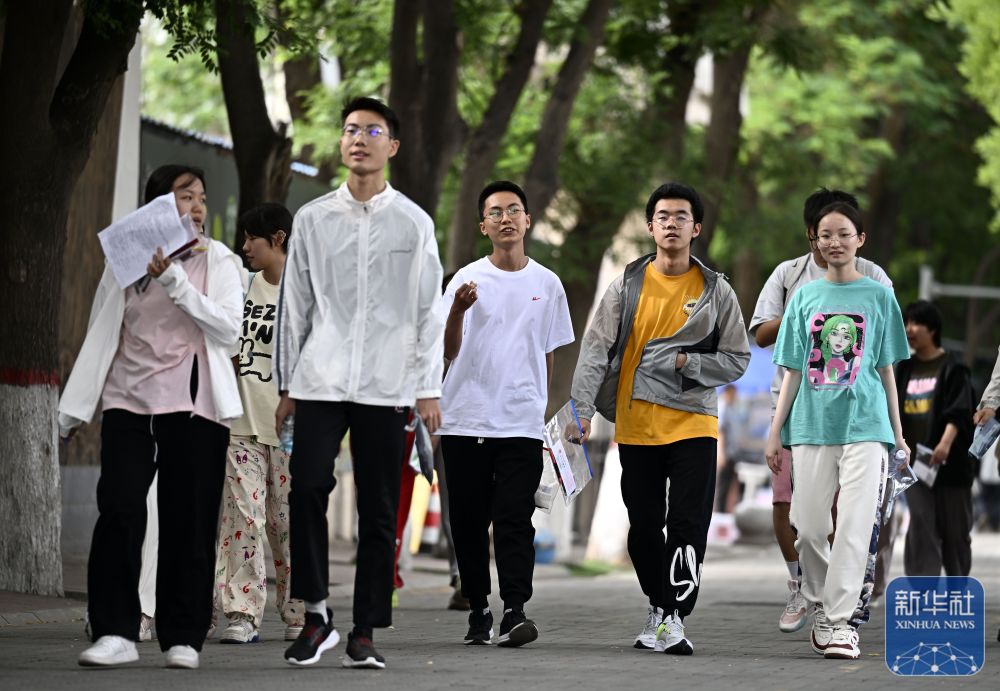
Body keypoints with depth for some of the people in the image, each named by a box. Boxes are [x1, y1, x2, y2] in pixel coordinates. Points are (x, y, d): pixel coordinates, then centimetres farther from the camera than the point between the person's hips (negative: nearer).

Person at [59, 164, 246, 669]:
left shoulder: (218, 260, 8)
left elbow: (228, 329, -6)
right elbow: (100, 335, 14)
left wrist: (173, 280, -14)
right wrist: (74, 406, 10)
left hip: (193, 403, -1)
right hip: (130, 399, 1)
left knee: (188, 520, -1)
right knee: (118, 509, -11)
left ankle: (183, 636, 6)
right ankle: (115, 632, -9)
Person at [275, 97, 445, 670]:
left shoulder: (414, 223, 6)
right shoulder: (313, 219, 8)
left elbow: (429, 312, 6)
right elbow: (295, 306, 11)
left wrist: (429, 389, 1)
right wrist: (286, 386, 8)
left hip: (386, 386, 0)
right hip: (320, 381, 0)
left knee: (379, 511, 1)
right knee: (308, 489, -14)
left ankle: (365, 633, 7)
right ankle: (317, 616, -2)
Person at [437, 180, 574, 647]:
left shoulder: (547, 284, 9)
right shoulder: (467, 280, 1)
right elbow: (449, 352, -6)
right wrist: (458, 311, -24)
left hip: (522, 423, 0)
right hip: (466, 420, 0)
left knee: (515, 519, -9)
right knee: (469, 521, 4)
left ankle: (515, 611, -13)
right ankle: (478, 611, 14)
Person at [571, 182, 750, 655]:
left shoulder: (716, 292, 4)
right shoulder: (627, 286, 5)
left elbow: (737, 360, 5)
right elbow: (596, 350, 0)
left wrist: (688, 363, -10)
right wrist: (581, 408, -11)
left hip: (693, 424, -2)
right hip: (636, 426, 2)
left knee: (688, 526, -10)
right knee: (644, 527, 7)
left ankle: (675, 619, -10)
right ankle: (659, 607, 23)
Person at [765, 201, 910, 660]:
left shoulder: (878, 296, 5)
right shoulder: (805, 297, 8)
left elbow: (886, 369, 8)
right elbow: (792, 372, 10)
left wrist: (898, 434, 7)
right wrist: (775, 432, 6)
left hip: (865, 424, -2)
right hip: (812, 425, 2)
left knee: (855, 526, -10)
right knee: (809, 527, 2)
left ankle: (840, 621, -8)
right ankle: (819, 605, 22)